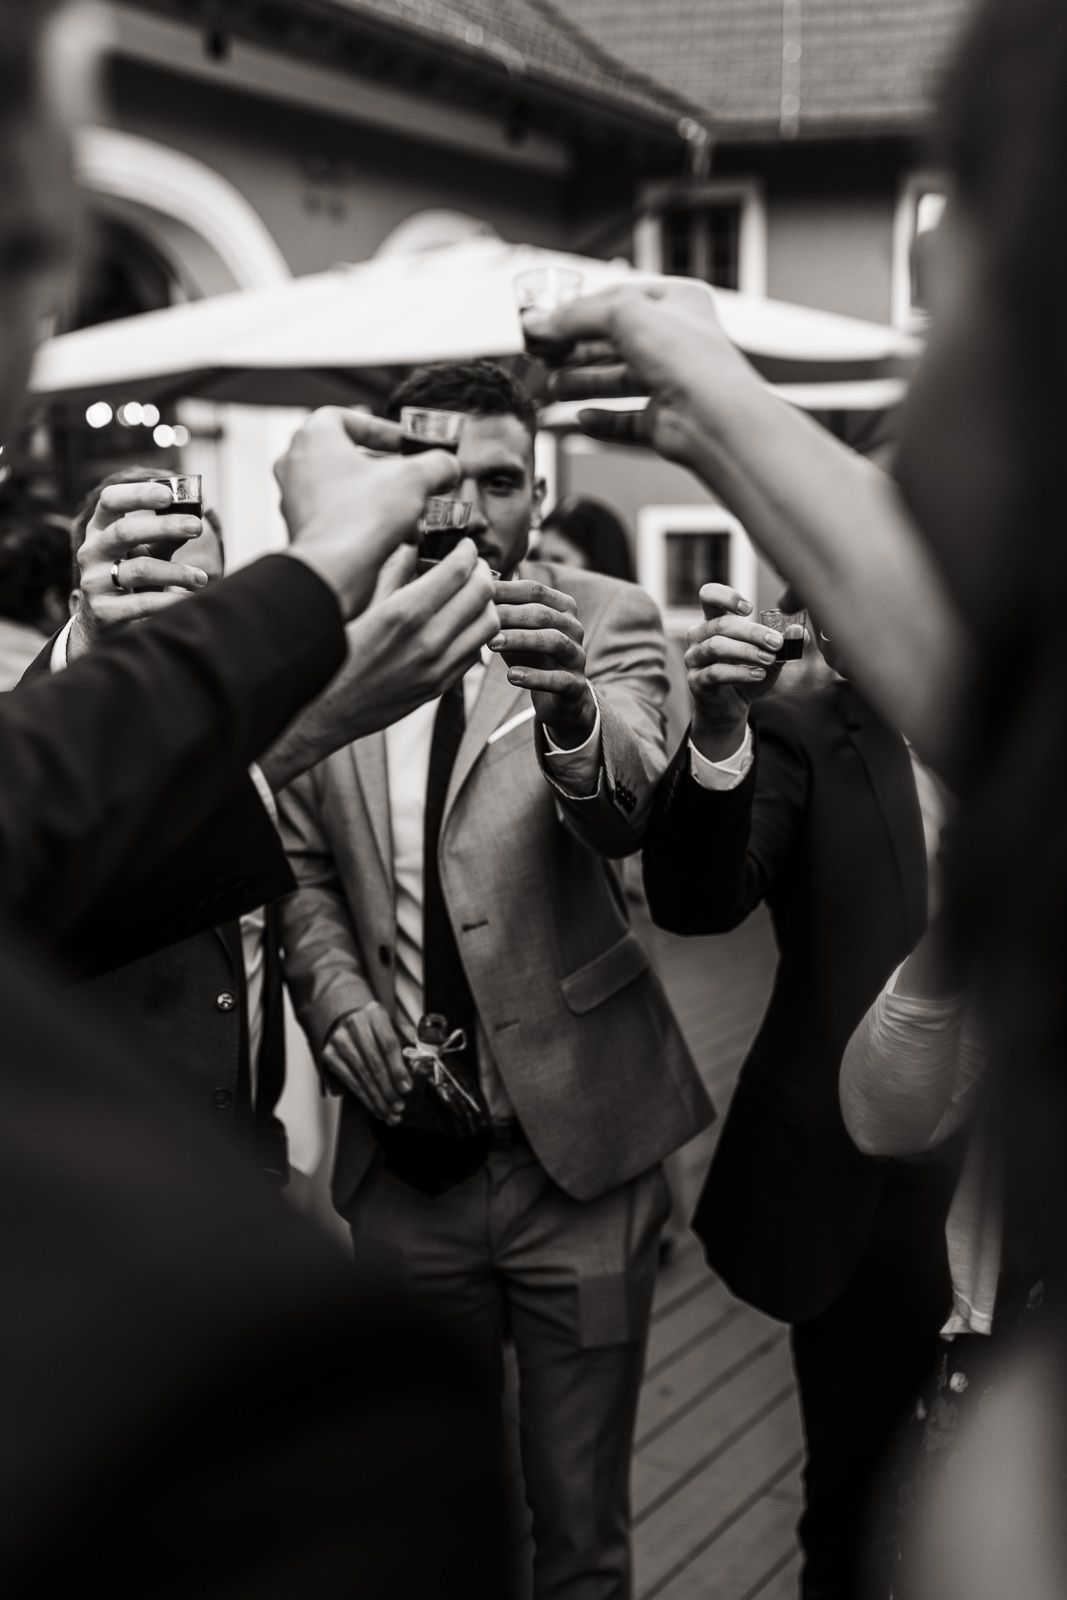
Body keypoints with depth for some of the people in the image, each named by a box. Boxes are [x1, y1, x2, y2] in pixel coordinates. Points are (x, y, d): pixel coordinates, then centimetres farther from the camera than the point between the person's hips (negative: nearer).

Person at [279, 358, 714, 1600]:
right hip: (402, 1149, 3)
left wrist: (571, 716, -45)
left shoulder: (604, 623, -5)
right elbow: (301, 863, 11)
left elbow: (630, 814, -23)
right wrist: (335, 992, -7)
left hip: (576, 1145, -2)